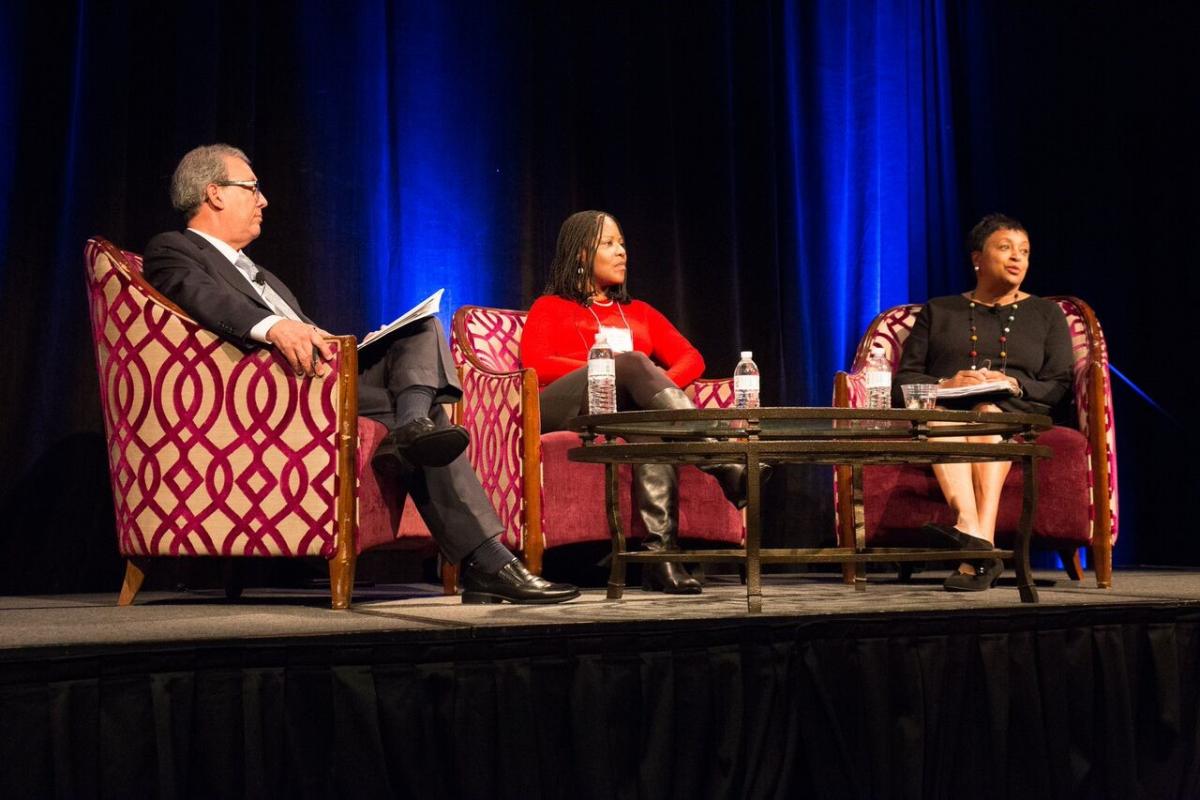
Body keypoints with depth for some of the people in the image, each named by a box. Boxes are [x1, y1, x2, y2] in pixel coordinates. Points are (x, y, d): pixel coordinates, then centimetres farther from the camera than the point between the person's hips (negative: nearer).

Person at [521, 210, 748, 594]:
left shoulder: (639, 312, 33)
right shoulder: (551, 307, 22)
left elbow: (691, 358, 18)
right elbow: (536, 364, 1)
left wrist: (658, 384, -6)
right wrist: (609, 370, -10)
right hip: (566, 410, -3)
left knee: (651, 421, -38)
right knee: (635, 362, -34)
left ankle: (660, 550, -54)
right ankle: (726, 467, -47)